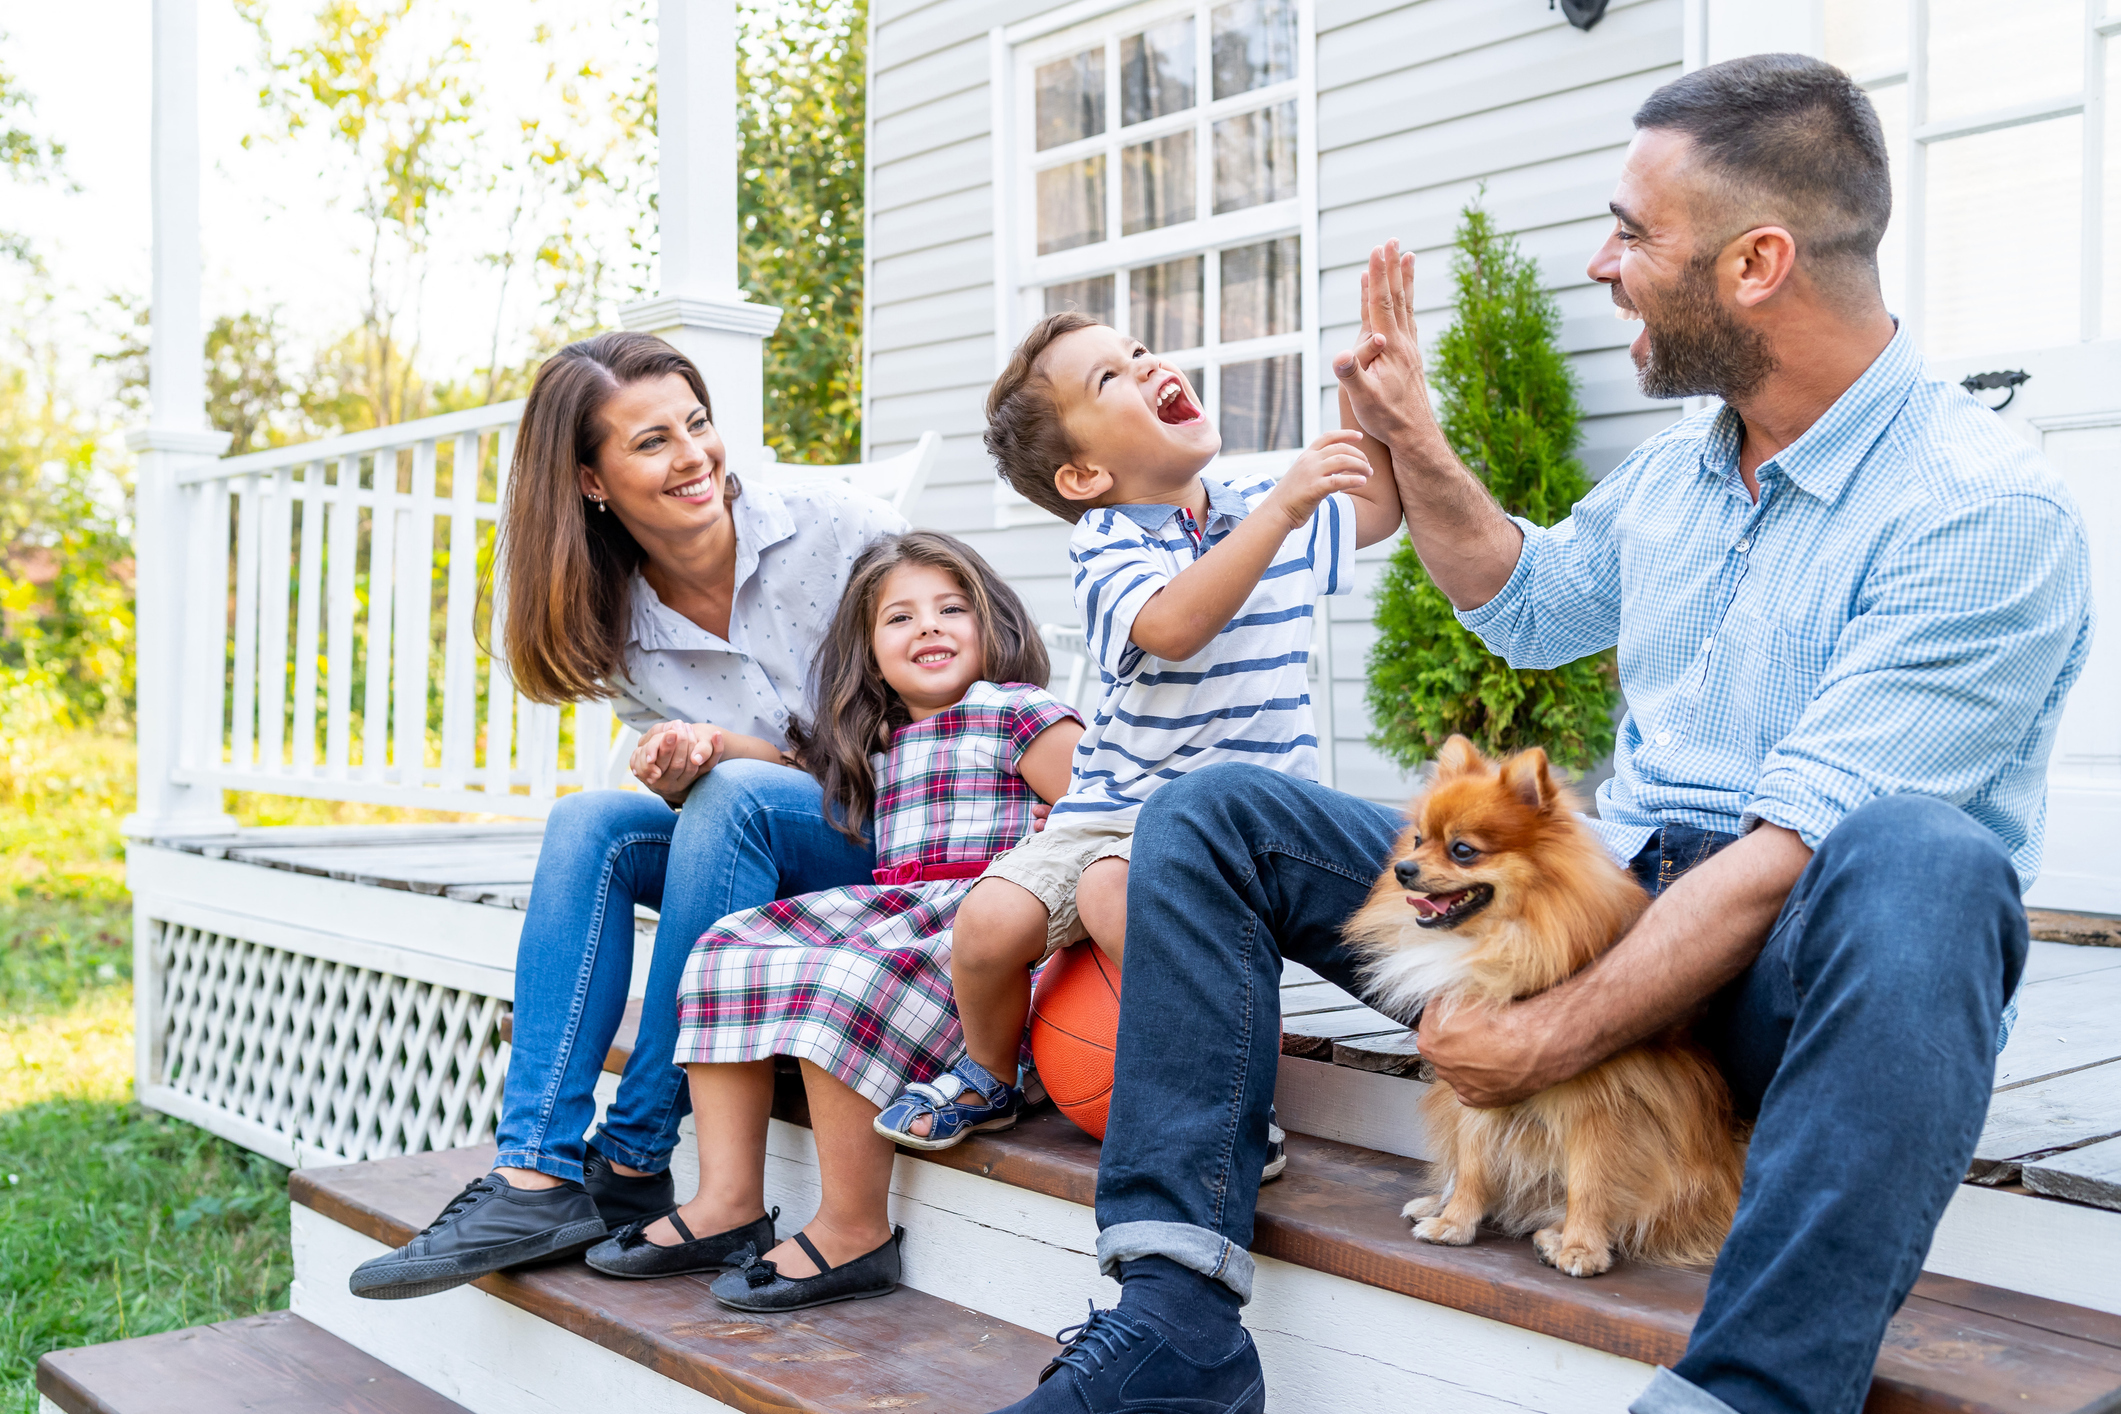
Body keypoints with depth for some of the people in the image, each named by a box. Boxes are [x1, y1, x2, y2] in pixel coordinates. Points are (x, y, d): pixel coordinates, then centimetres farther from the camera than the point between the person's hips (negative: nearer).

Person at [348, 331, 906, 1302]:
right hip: (756, 860, 4)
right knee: (589, 824, -22)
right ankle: (537, 1178, -26)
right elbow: (694, 780, 2)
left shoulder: (834, 524, -11)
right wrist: (684, 772, -25)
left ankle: (634, 1162, -23)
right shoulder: (618, 633, 0)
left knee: (734, 798, -32)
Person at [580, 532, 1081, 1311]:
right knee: (728, 949, -5)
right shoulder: (878, 745, 23)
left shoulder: (1017, 713, 0)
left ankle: (855, 1234, -20)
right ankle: (728, 1205, -9)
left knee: (842, 983, -32)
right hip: (891, 916, 8)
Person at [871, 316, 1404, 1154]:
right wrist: (1282, 506, -31)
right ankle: (989, 1075, 15)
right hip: (1116, 801, 1)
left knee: (1113, 892, -32)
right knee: (990, 921, -17)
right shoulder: (1105, 543, -8)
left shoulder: (1260, 510, 7)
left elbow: (1378, 508, 22)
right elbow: (1173, 626, -29)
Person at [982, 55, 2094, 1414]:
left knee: (1919, 860, -42)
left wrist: (1547, 1042, -23)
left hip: (1810, 977, -6)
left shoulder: (1990, 511, -16)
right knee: (1213, 814, -4)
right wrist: (1414, 446, 16)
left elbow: (1800, 851, -23)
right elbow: (1532, 604, 29)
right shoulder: (1682, 461, 9)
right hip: (1607, 908, 7)